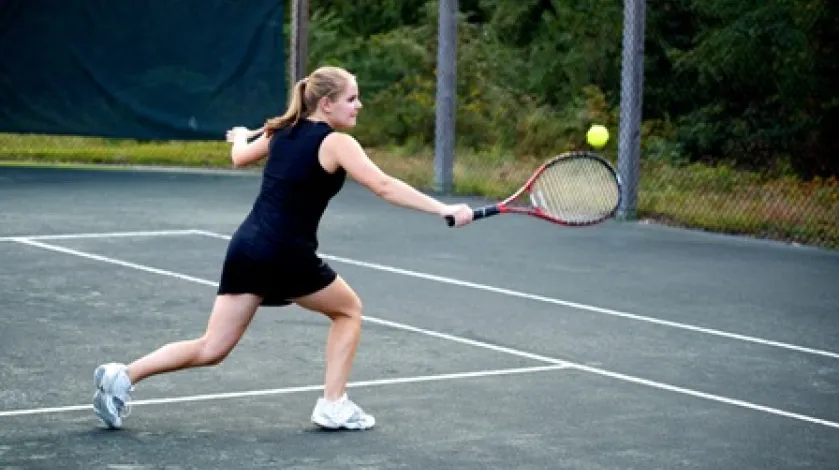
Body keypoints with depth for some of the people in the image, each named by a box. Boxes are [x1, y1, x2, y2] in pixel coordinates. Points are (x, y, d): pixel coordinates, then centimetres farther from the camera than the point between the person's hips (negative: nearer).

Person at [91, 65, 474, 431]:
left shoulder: (283, 131, 13)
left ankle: (123, 376, -4)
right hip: (286, 255, -7)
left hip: (245, 247, 7)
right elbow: (384, 187, -18)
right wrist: (444, 209, -20)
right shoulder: (336, 143, -8)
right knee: (348, 310, 19)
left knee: (211, 350, 9)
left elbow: (239, 158, 31)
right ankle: (333, 406, 15)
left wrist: (241, 137, 54)